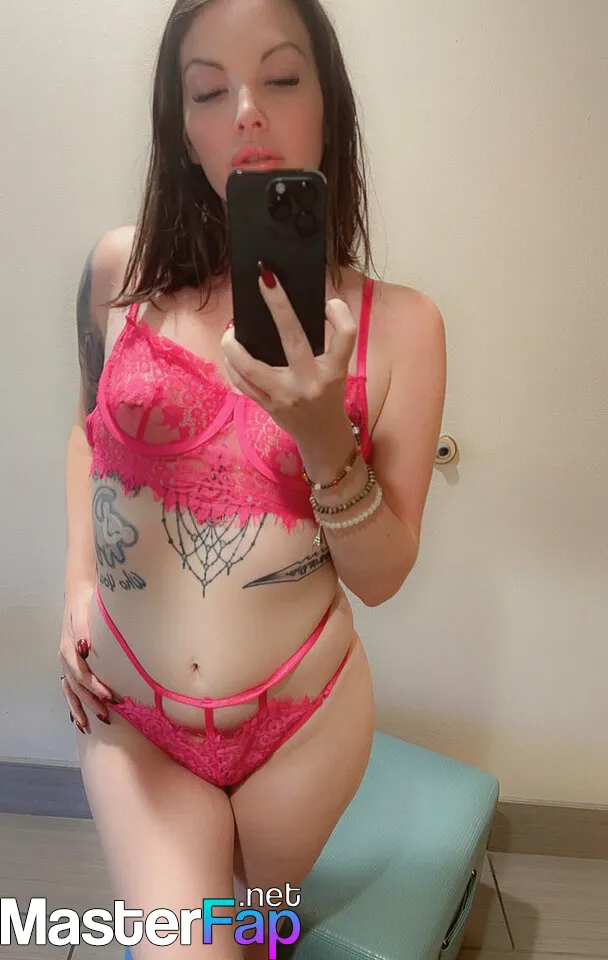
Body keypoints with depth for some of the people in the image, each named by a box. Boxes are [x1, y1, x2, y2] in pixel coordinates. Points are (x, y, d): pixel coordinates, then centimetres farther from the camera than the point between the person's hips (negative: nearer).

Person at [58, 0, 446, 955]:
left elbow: (379, 577, -9)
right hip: (131, 716, 1)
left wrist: (322, 431, -26)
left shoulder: (400, 323, -11)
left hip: (304, 719, 0)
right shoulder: (122, 272, -8)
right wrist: (78, 586, -1)